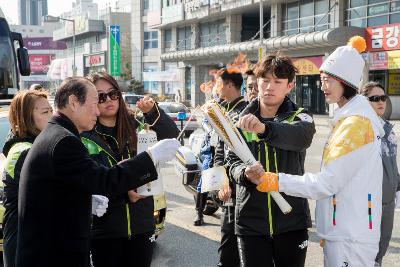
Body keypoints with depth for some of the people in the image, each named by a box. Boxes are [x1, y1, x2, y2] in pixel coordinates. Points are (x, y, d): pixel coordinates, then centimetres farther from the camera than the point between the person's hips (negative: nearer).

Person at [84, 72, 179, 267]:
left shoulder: (135, 126, 2)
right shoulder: (85, 137, -7)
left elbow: (172, 136, -7)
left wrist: (153, 112, -20)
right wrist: (123, 193, -21)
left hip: (142, 223, 3)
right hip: (105, 228, -3)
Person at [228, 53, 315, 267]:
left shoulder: (298, 117, 0)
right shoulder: (241, 120, 7)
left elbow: (303, 135, -25)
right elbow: (233, 162, 0)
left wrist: (264, 128, -43)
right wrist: (245, 173, -24)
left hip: (292, 219, -1)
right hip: (251, 219, 1)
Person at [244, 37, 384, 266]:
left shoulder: (356, 122, -17)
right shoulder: (347, 118, 15)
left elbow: (327, 183, -20)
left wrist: (271, 181, -19)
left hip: (351, 238, -9)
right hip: (342, 230, 9)